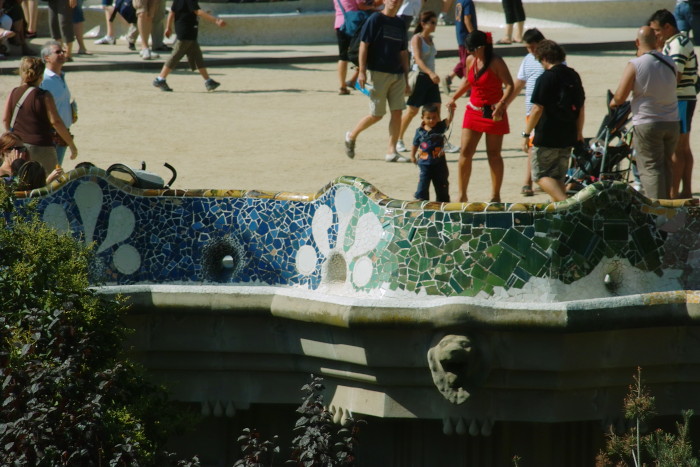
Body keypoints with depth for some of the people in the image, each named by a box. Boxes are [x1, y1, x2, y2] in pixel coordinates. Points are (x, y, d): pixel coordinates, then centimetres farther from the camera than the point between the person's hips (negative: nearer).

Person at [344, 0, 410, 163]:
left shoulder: (400, 24, 13)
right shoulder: (375, 20, -5)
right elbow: (364, 45, -8)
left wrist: (406, 77, 15)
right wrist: (362, 71, -15)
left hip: (397, 74, 6)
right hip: (378, 73, -6)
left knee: (397, 112, -2)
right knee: (377, 114, -2)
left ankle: (391, 152, 3)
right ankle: (351, 136, 22)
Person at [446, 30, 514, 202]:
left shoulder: (496, 63, -14)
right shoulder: (470, 60, 5)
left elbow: (509, 85, -17)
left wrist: (501, 105, -29)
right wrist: (454, 98, 17)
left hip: (493, 112, -6)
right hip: (473, 111, 6)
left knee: (493, 154, 3)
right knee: (465, 152, -1)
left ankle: (495, 196, 12)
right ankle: (462, 195, 4)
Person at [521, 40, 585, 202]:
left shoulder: (546, 78, -14)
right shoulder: (573, 76, 8)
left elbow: (537, 109, -17)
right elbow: (581, 108, 15)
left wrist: (526, 134, -10)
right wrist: (579, 133, 25)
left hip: (546, 138, -7)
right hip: (568, 138, 7)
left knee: (541, 175, 0)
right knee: (558, 178, 15)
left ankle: (564, 201, -20)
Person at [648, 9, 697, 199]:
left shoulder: (677, 45, -16)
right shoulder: (679, 42, 16)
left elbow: (675, 77, -22)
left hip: (679, 102, -11)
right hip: (684, 99, 11)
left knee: (675, 149, -9)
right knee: (684, 148, 13)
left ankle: (673, 193, -8)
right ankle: (686, 191, 18)